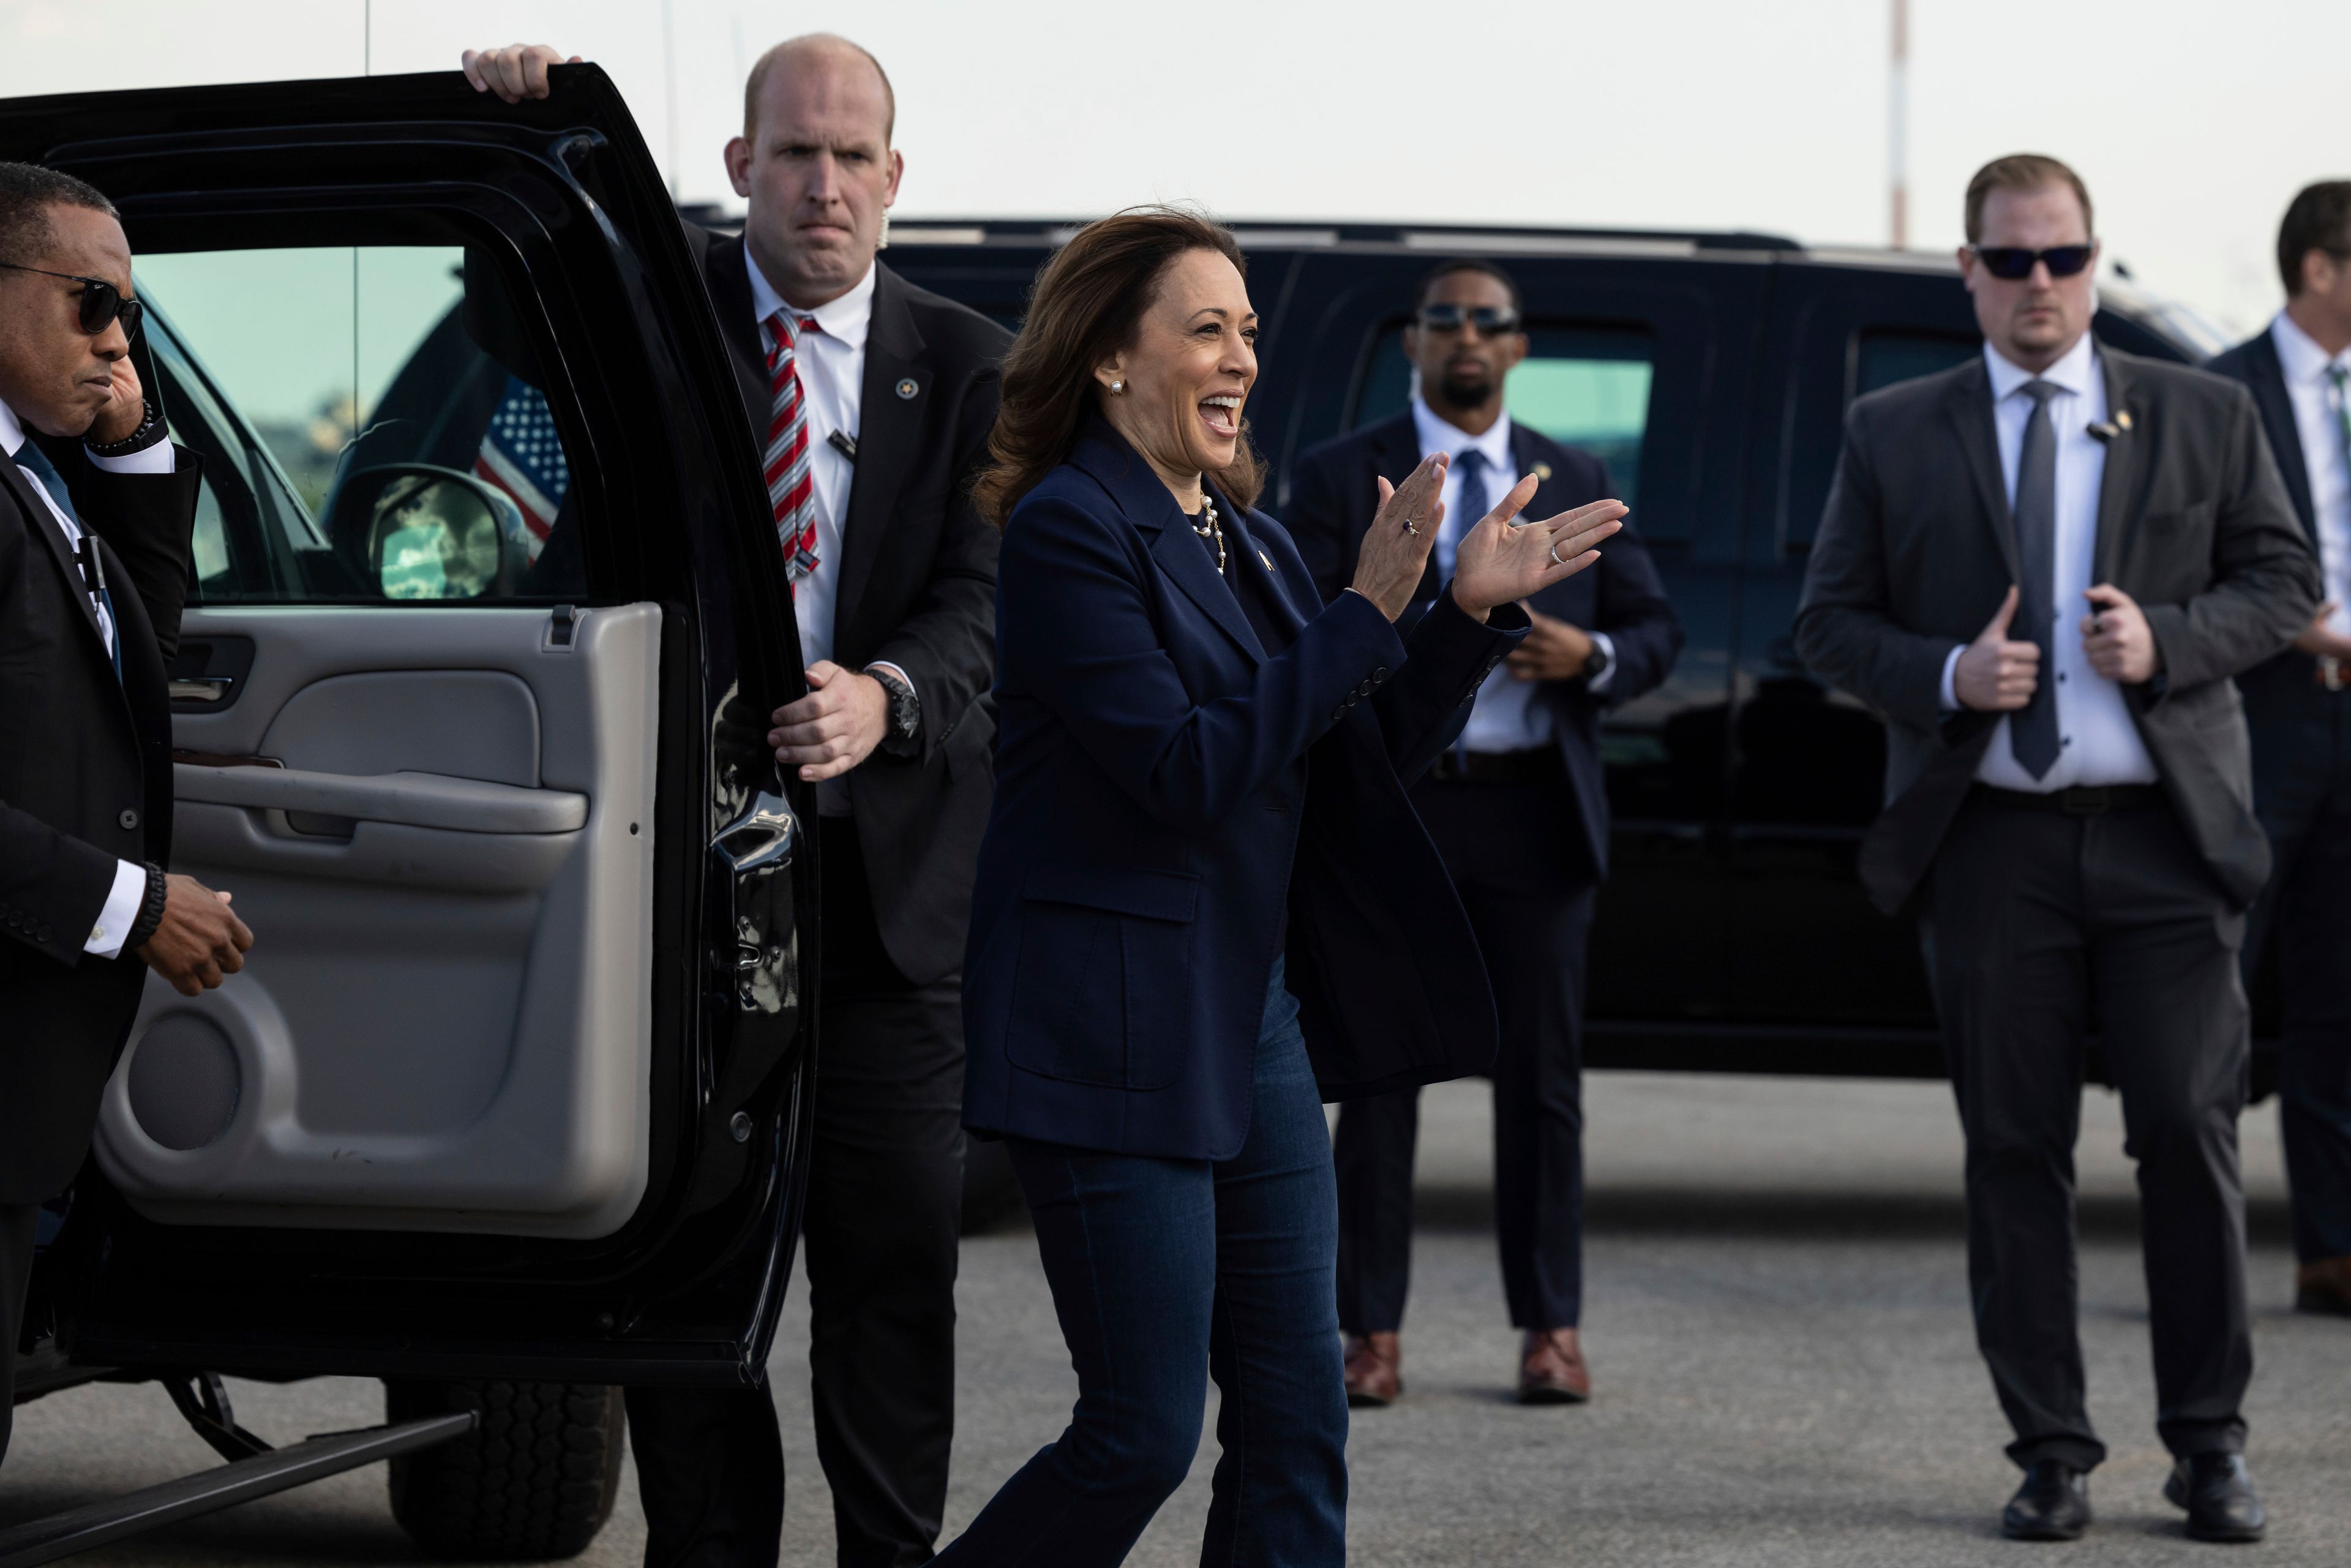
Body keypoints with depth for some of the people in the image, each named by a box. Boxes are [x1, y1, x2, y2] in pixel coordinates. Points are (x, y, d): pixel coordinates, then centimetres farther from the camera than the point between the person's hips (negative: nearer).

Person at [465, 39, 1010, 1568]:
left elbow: (980, 599, -8)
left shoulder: (967, 365, 2)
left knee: (896, 1255, 2)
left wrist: (887, 697, -29)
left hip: (887, 867, 0)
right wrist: (517, 120, -19)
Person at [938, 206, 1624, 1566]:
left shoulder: (1250, 542, 14)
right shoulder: (1069, 529, -12)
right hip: (1117, 1035, -8)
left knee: (1297, 1420, 6)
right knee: (1144, 1436, -6)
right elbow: (1186, 767, -21)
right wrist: (1366, 615, -20)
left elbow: (1375, 759, 16)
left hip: (1257, 1022, 9)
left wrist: (1476, 610, 3)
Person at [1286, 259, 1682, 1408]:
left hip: (1532, 813, 2)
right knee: (1380, 1076, 0)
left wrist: (1591, 656, -8)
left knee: (1541, 1076, 4)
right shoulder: (1341, 479, 6)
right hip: (1391, 801, -2)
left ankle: (1550, 1330, 10)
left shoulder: (1577, 485, 14)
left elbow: (1656, 631, 14)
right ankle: (1372, 1332, 5)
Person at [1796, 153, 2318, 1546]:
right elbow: (1831, 622, 9)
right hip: (1993, 843, 1)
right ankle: (2051, 1454, 9)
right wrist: (1946, 676, -10)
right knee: (2016, 1153, 2)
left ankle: (2212, 1444, 7)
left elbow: (2285, 581, 9)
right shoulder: (1895, 438, 9)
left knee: (2192, 1137, -4)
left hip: (2167, 838, 0)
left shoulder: (2205, 418, 9)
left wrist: (2170, 640, -9)